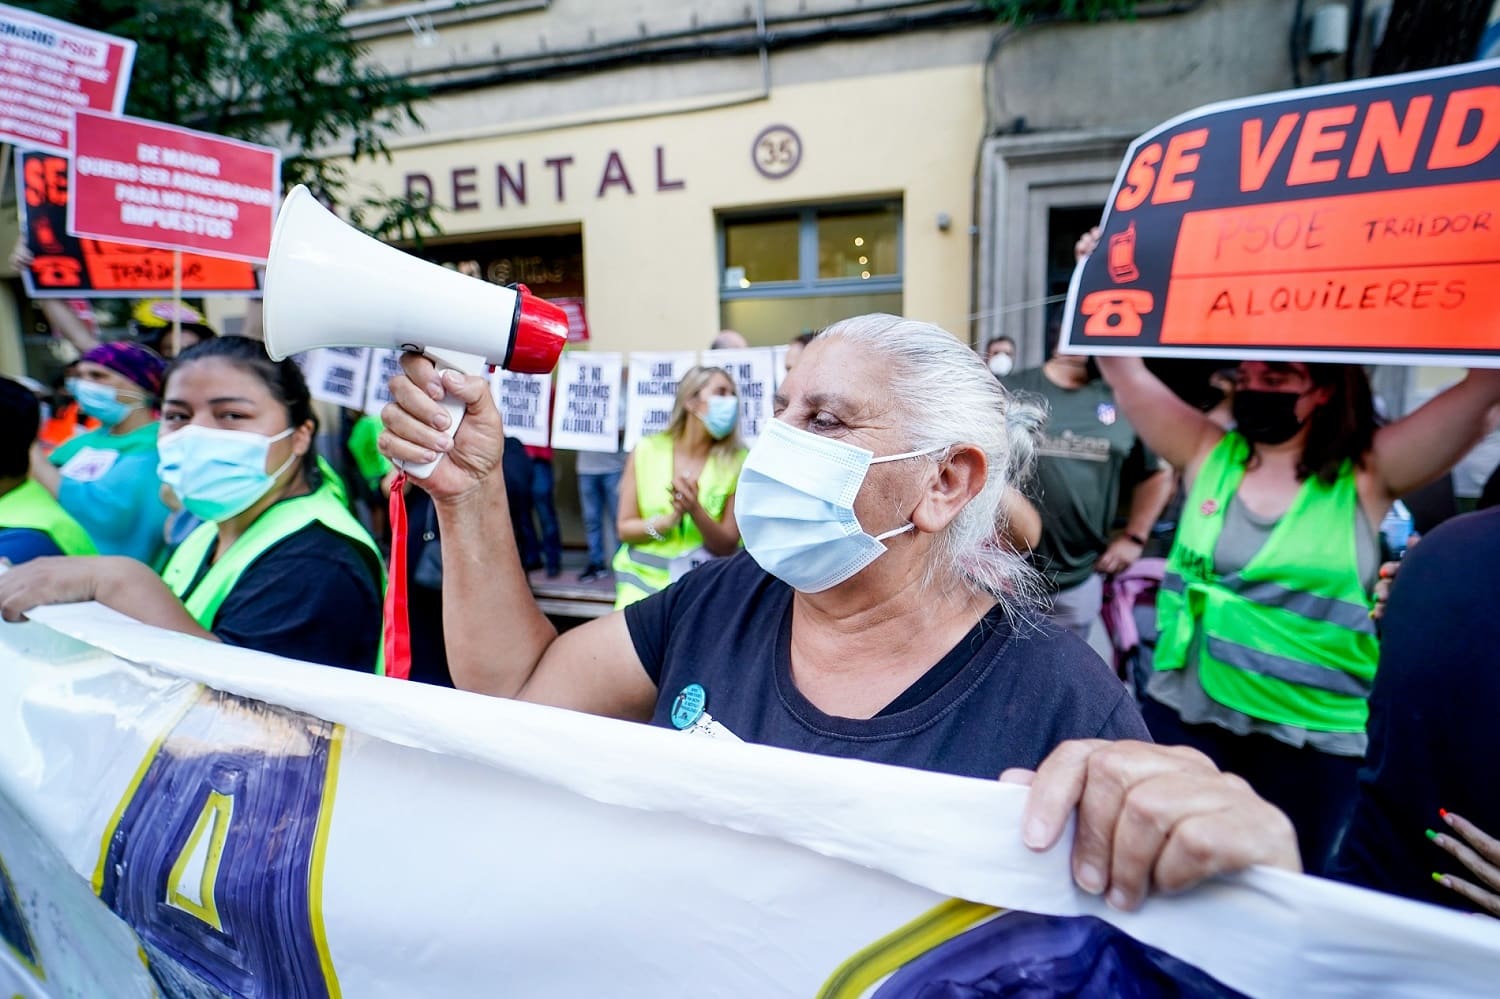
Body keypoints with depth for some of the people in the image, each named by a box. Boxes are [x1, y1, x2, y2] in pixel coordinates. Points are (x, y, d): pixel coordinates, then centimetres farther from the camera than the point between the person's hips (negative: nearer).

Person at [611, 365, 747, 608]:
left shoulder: (737, 461, -4)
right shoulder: (646, 450, -1)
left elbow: (728, 546, -4)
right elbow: (624, 528, 1)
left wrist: (695, 510, -21)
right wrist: (668, 521, -17)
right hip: (643, 577, 1)